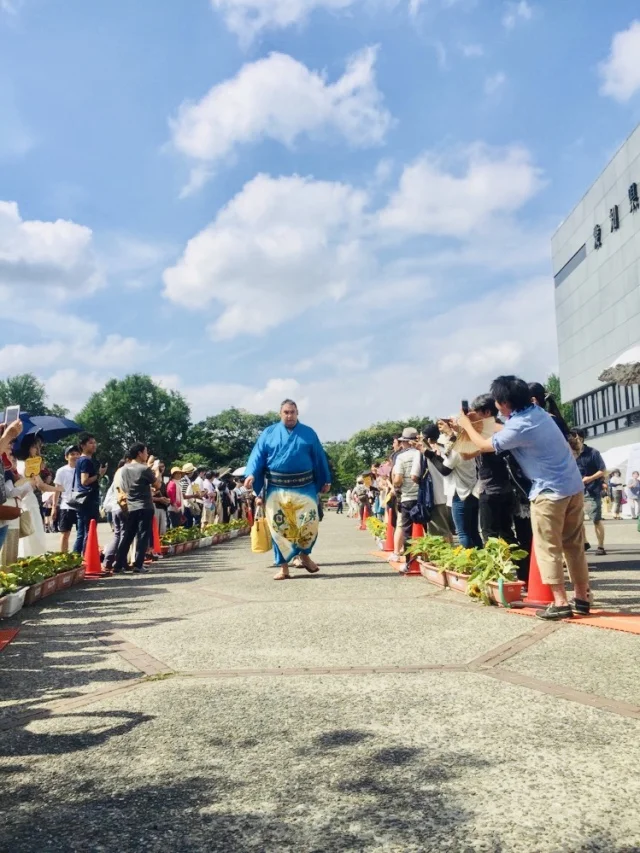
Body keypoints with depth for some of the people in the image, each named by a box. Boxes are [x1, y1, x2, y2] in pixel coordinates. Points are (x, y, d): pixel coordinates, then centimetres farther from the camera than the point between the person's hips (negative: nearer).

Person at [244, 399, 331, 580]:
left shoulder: (308, 433, 8)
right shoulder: (269, 433, 7)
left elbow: (319, 457, 12)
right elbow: (258, 455, -1)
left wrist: (326, 480, 10)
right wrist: (251, 474, -17)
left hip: (304, 487, 0)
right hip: (277, 488, 0)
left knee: (309, 523, -7)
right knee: (279, 527, 0)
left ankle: (304, 554, 21)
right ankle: (283, 566, 10)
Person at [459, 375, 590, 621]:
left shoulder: (518, 427, -18)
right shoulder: (536, 411, 8)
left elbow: (485, 445, -2)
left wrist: (467, 425, 14)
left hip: (550, 491, -9)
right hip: (574, 486, 9)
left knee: (548, 547, 0)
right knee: (574, 544, 13)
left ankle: (560, 603, -1)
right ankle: (582, 598, 19)